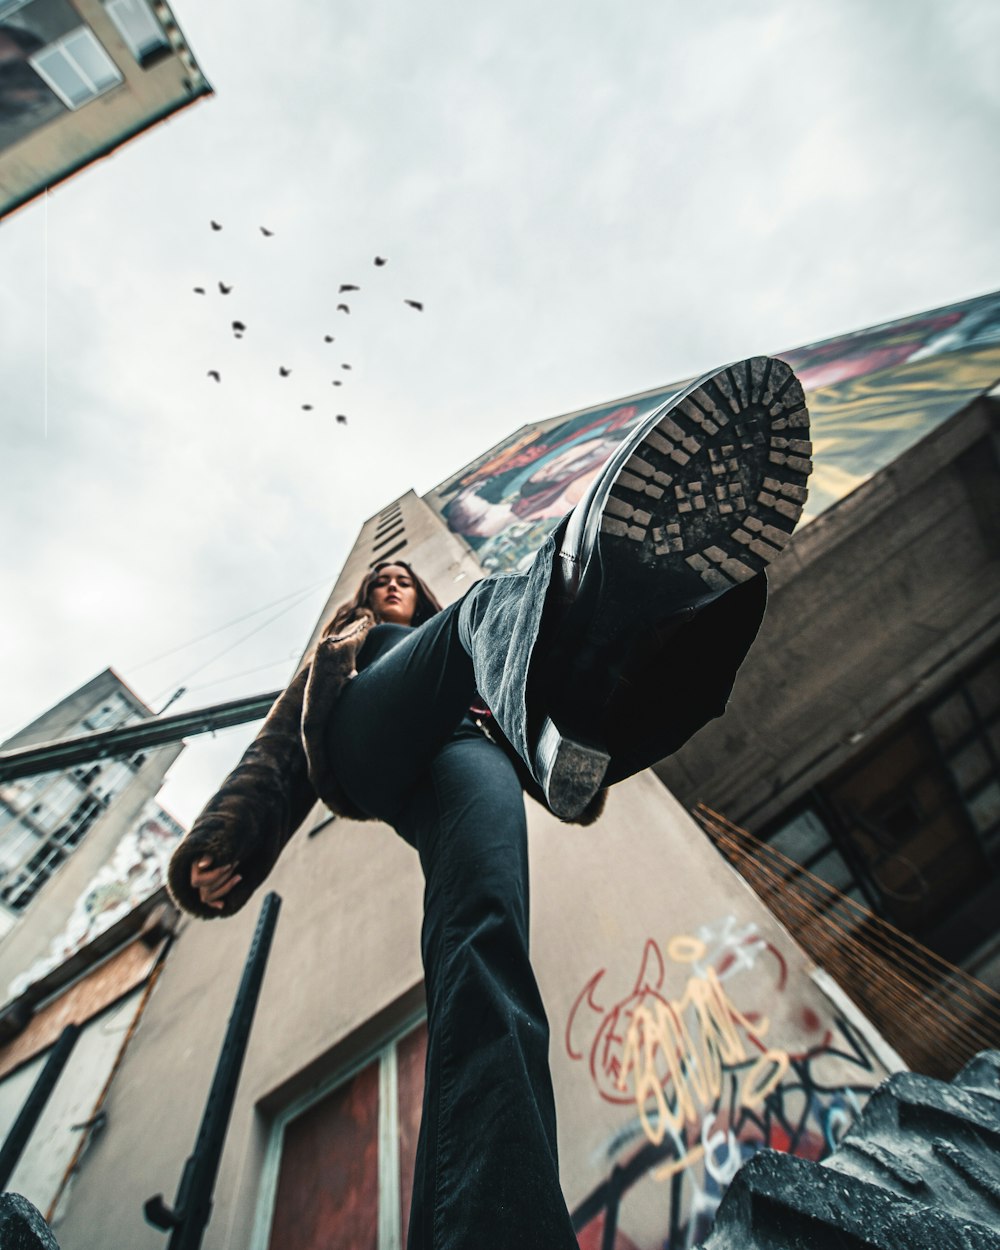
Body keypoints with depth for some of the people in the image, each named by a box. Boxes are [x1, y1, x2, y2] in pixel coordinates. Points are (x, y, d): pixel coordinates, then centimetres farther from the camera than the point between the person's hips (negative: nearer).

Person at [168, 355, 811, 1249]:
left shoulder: (463, 629, 41)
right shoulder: (339, 648, 40)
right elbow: (277, 756, 26)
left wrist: (584, 773, 3)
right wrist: (220, 841, 8)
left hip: (469, 752, 2)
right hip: (366, 730, -1)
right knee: (495, 605, -28)